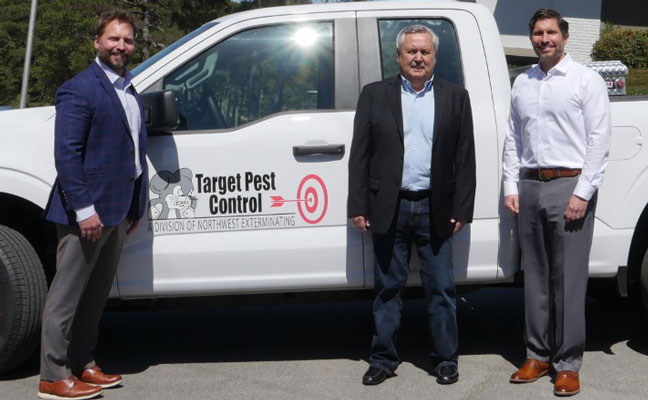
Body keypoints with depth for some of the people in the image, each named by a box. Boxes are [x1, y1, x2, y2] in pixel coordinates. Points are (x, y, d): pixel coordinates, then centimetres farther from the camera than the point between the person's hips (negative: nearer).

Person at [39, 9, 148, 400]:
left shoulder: (132, 94, 16)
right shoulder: (78, 89, -10)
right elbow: (66, 153, -17)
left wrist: (134, 207, 17)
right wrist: (83, 209, -22)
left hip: (117, 212, 9)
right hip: (87, 212, -9)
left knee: (95, 296, 16)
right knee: (67, 297, 0)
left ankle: (83, 366, 28)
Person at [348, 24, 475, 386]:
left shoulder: (456, 97, 7)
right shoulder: (374, 95, 6)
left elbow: (465, 157, 5)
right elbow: (360, 155, 3)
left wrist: (462, 209, -2)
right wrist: (359, 206, -3)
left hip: (435, 210, 0)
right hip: (389, 208, 0)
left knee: (441, 290, 7)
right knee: (388, 290, 9)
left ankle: (446, 360, 20)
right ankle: (384, 359, 21)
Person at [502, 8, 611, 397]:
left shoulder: (587, 80, 0)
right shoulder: (522, 83, 14)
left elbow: (599, 141, -5)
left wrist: (583, 192, -12)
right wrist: (511, 186, 7)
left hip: (569, 185, -4)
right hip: (530, 186, 5)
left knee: (569, 279, -3)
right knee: (535, 277, 9)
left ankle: (569, 364, 6)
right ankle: (538, 354, 19)